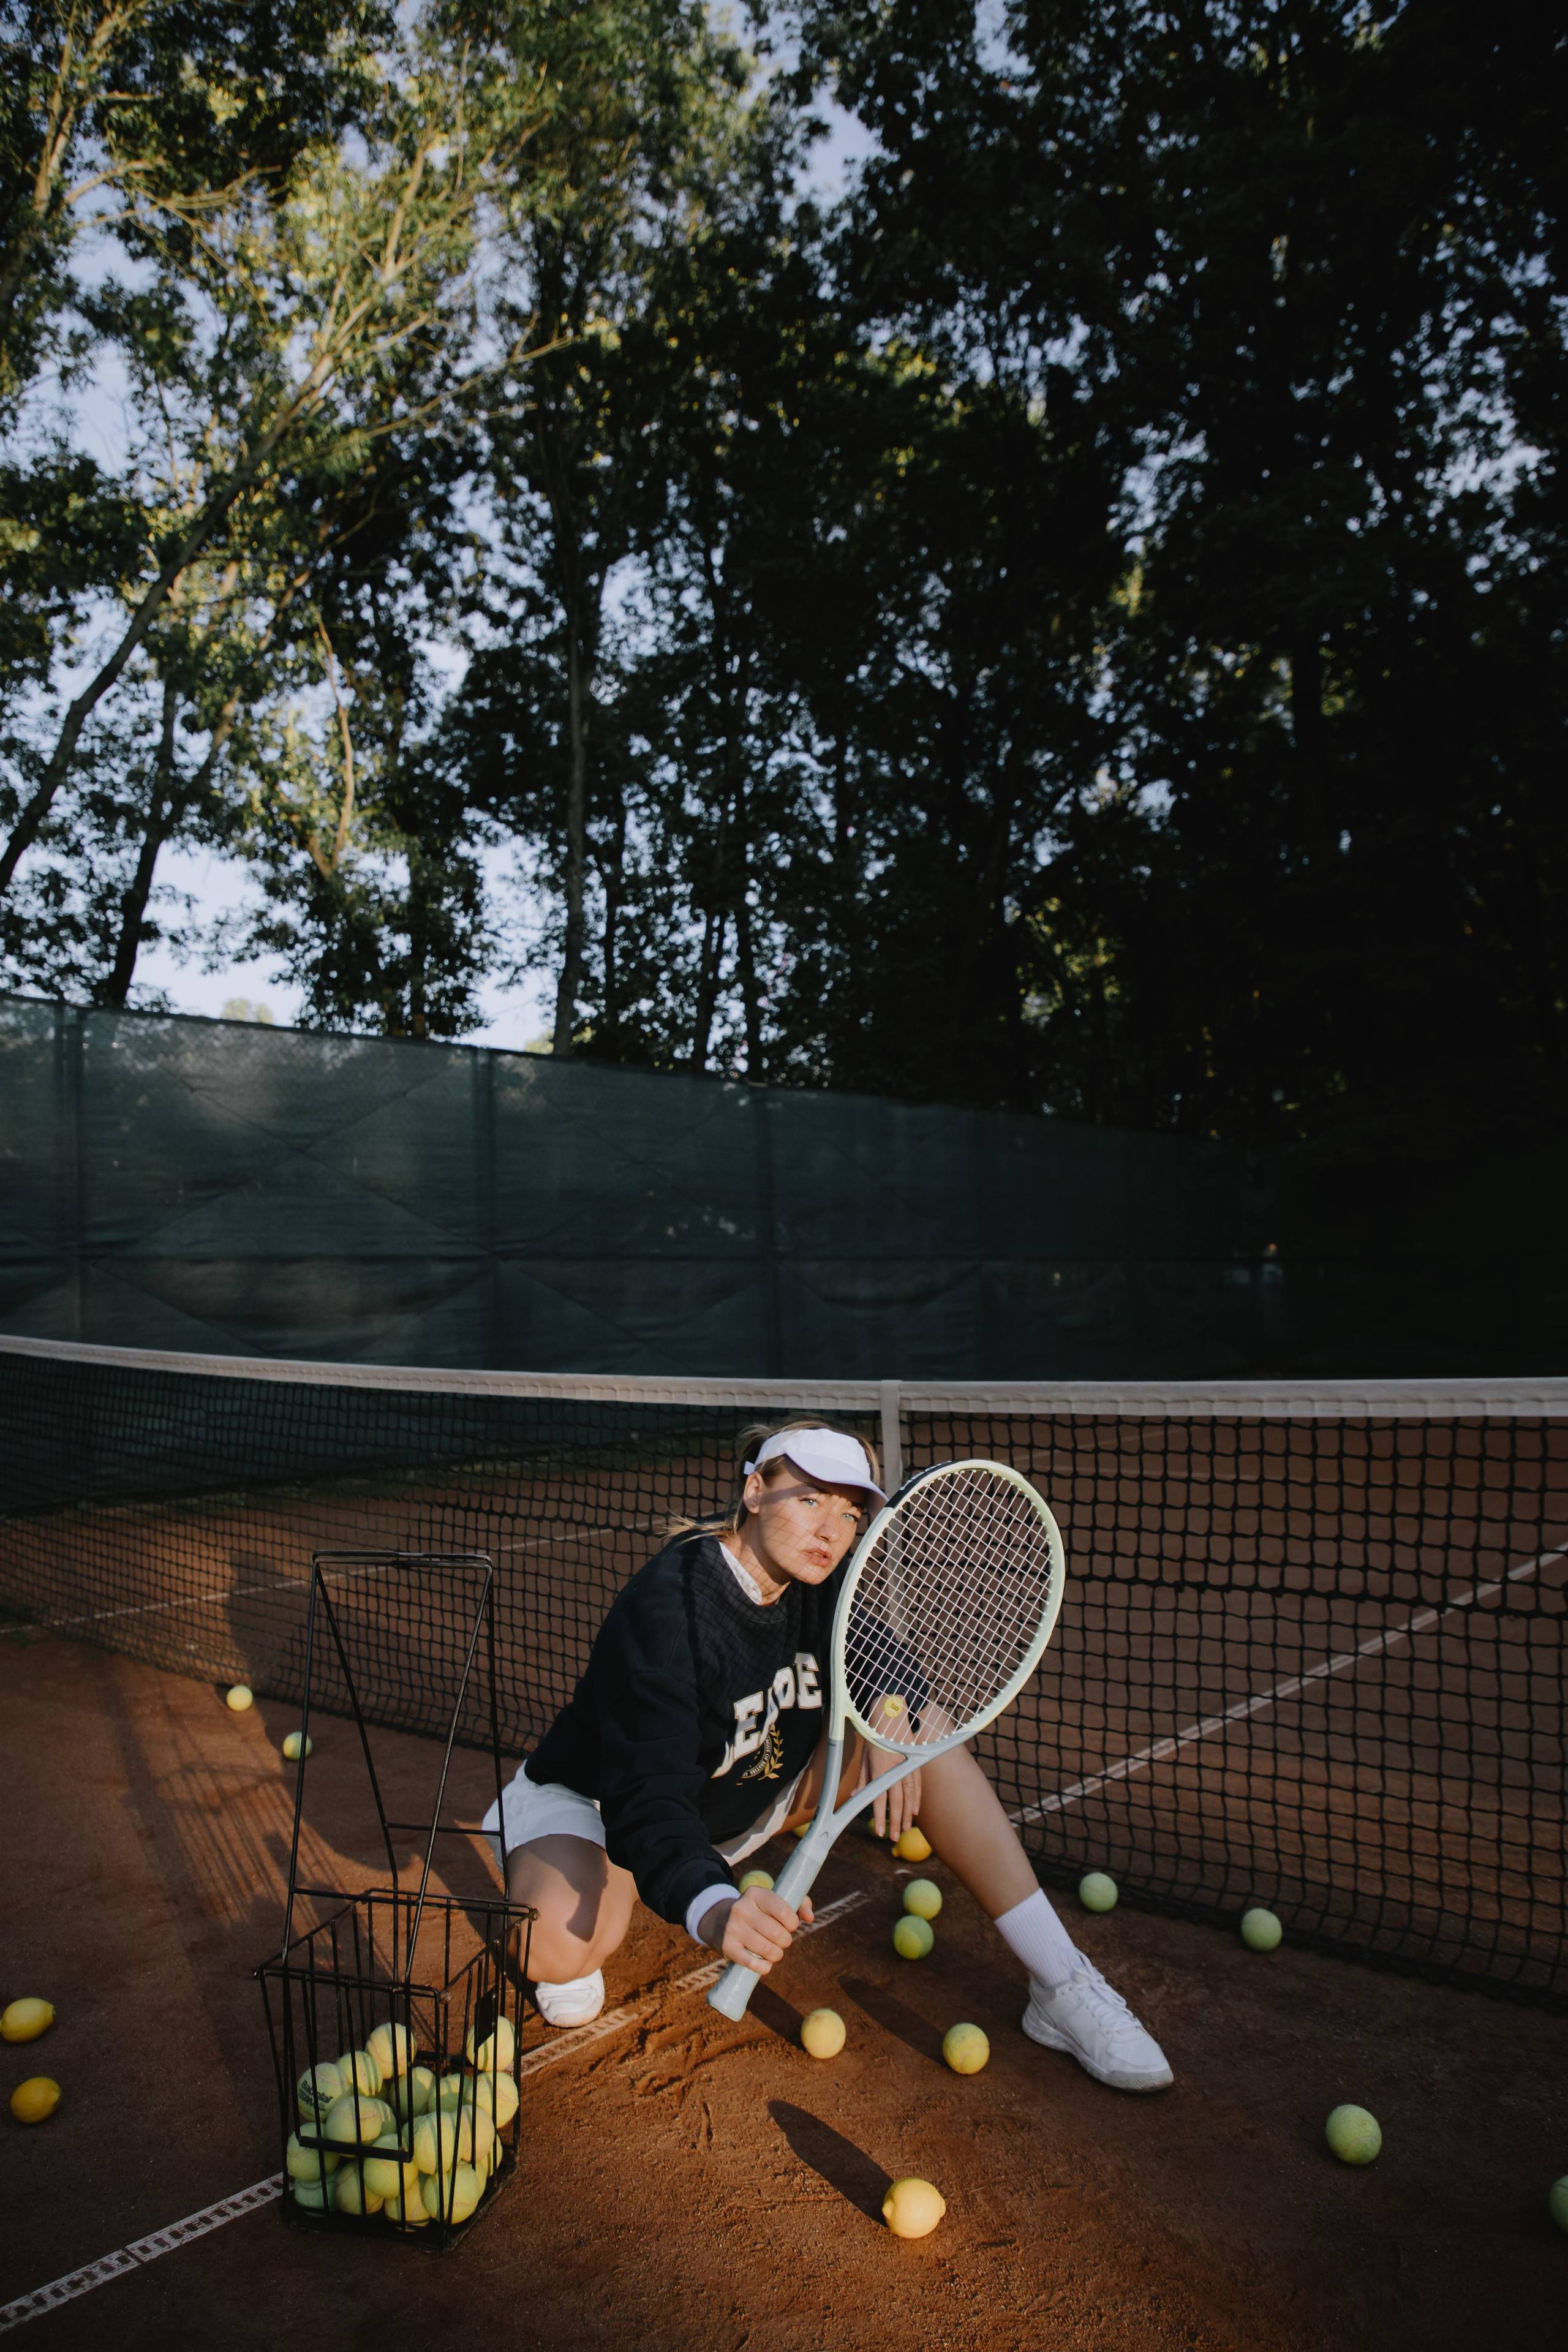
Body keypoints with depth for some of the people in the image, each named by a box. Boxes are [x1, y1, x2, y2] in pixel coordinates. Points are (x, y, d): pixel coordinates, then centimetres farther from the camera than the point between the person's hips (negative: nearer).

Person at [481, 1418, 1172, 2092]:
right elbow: (649, 1798, -41)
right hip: (598, 1802, -6)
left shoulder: (816, 1589, -13)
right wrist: (711, 1908, -60)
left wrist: (890, 1709, -26)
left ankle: (1060, 1985, -8)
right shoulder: (665, 1608, -33)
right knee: (560, 1946, -39)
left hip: (745, 1803, 6)